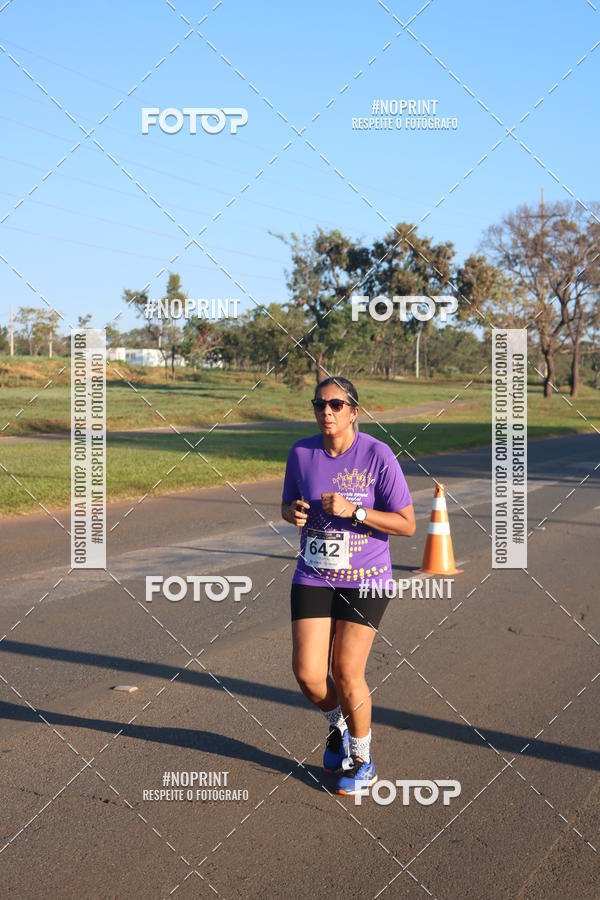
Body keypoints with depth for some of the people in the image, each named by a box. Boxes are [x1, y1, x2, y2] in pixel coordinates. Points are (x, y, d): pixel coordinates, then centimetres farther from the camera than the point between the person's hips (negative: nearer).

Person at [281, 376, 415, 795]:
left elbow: (407, 524, -11)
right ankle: (339, 725, 31)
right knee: (308, 673, -4)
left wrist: (352, 510, -23)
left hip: (365, 579, -3)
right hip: (313, 577, 3)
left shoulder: (378, 455, -13)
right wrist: (294, 511, -12)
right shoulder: (301, 452, -2)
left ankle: (362, 760, 24)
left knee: (347, 672, -2)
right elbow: (288, 506, 13)